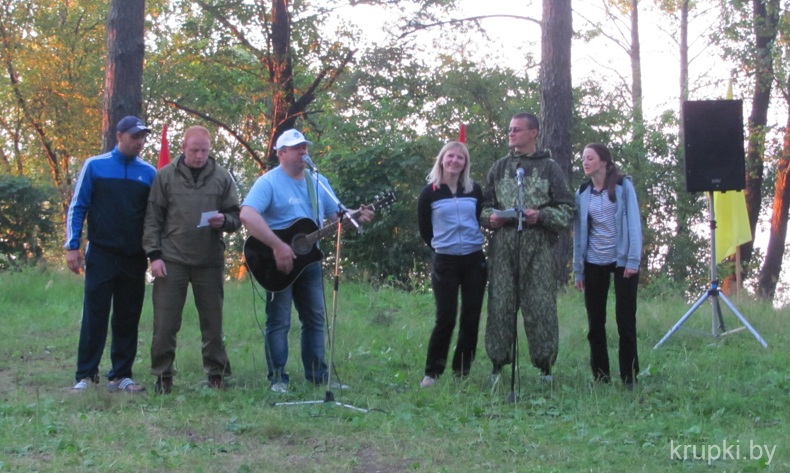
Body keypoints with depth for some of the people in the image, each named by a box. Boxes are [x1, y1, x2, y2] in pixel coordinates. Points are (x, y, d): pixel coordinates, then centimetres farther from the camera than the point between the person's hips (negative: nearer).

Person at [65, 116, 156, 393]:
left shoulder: (149, 173, 6)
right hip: (101, 255, -2)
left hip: (135, 258, 3)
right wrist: (72, 247, -7)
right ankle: (85, 375, 4)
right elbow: (77, 208, 0)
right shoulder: (95, 166, 0)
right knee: (95, 316, -1)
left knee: (128, 319, 5)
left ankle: (121, 375, 12)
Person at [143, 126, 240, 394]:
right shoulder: (166, 176, 3)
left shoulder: (222, 177, 6)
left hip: (210, 261, 1)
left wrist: (224, 221, -14)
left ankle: (216, 374, 17)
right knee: (165, 322, 0)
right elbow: (153, 219, 3)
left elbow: (236, 218, 9)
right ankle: (163, 375, 10)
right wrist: (154, 255, -5)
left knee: (212, 321, 7)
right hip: (172, 260, -1)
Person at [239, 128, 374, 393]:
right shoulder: (269, 182, -12)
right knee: (279, 322, -1)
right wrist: (278, 246, -31)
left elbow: (336, 217, 16)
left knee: (315, 319, 10)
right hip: (278, 261, -7)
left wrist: (357, 218, -7)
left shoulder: (318, 182, 10)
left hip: (309, 259, 7)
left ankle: (318, 374, 19)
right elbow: (247, 215, -27)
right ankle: (277, 378, 6)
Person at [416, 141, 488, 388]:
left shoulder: (474, 190, 6)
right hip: (445, 262, -3)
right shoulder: (430, 192, -1)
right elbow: (424, 229, 7)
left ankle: (462, 371, 13)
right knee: (446, 318, -8)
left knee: (471, 317, 3)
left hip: (474, 260, 3)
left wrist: (473, 242, 11)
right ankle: (432, 373, 3)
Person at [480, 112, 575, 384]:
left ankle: (545, 366, 6)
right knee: (500, 305, 1)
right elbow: (485, 205, 19)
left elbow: (567, 209, 3)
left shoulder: (549, 167, 7)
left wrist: (541, 216, -13)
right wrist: (490, 217, -3)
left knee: (540, 307, -3)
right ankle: (498, 364, 9)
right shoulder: (500, 167, 17)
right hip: (503, 246, 3)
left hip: (538, 246, -3)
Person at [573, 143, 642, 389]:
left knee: (625, 320, -2)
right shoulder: (583, 193, 7)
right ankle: (600, 376, 13)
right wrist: (578, 270, 6)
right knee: (595, 322, 4)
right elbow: (579, 231, 8)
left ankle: (629, 377, 6)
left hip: (622, 260, -3)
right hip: (594, 263, 4)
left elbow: (634, 223, -7)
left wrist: (633, 260, -14)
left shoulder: (623, 185, -3)